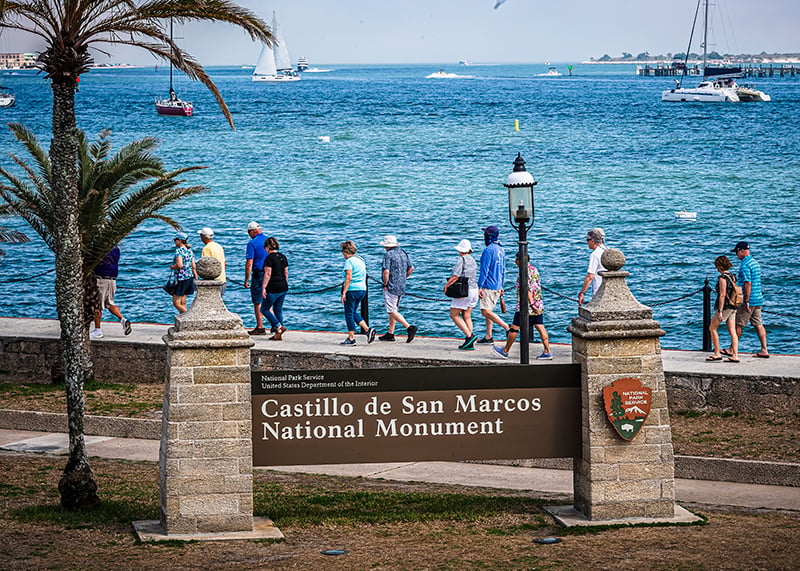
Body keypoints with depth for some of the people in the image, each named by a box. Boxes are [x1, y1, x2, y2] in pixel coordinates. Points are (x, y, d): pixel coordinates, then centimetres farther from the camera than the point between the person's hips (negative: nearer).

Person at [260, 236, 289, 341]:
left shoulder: (269, 258, -12)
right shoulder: (283, 257, 10)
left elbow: (267, 274, -17)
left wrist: (263, 287, -16)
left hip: (273, 288, -8)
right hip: (283, 287, 8)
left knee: (265, 309, 4)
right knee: (278, 310, 13)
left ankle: (279, 327, -8)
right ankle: (278, 334, 11)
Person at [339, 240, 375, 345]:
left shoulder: (349, 261, -12)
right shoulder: (360, 260, 14)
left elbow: (349, 278, -19)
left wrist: (344, 293, -19)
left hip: (352, 290, -8)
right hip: (362, 289, 8)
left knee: (349, 314, 1)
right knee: (354, 312, 18)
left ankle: (351, 338, 3)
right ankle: (367, 329, 3)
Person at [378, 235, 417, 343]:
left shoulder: (388, 254, -14)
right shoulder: (403, 253, 10)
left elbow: (386, 271, -23)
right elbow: (411, 268, 14)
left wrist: (385, 284, -11)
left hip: (391, 287, -9)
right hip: (401, 287, 9)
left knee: (392, 311, -7)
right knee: (393, 310, 17)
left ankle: (409, 327, -20)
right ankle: (390, 334, 20)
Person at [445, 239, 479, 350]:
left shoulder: (462, 259, -11)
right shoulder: (473, 260, 13)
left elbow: (456, 276, -17)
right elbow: (472, 277, 13)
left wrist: (446, 285, -3)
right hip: (474, 289, 8)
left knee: (454, 315, -1)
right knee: (466, 316, 10)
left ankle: (470, 336, -13)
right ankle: (470, 344, 4)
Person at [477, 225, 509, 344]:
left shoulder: (488, 250, -16)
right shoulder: (501, 250, 13)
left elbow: (484, 270, -18)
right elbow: (503, 270, 19)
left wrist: (480, 286, -17)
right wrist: (501, 286, 24)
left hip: (489, 285, -9)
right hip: (497, 286, 9)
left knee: (486, 312, -11)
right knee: (488, 311, 14)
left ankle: (507, 328, -17)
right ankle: (488, 337, 13)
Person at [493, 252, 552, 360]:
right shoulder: (534, 269, 14)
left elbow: (527, 289, -22)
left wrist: (531, 304, -26)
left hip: (526, 306, -9)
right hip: (538, 305, 9)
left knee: (514, 327, 1)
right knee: (540, 327, 6)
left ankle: (505, 351, 10)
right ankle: (547, 352, 1)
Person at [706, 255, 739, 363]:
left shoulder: (722, 278, -15)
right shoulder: (732, 276, 10)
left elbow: (722, 295, -19)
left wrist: (720, 311, -19)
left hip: (725, 306, -8)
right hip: (733, 307, 8)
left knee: (712, 328, 5)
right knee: (732, 331, 5)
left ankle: (717, 354, 4)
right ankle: (735, 356, 0)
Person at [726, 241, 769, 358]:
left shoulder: (745, 265, -15)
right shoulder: (755, 263, 15)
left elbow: (748, 283, -22)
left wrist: (746, 301, -21)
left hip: (749, 300, -9)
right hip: (758, 299, 9)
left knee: (738, 324, 1)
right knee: (758, 324, 7)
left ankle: (732, 349, 9)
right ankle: (764, 350, 2)